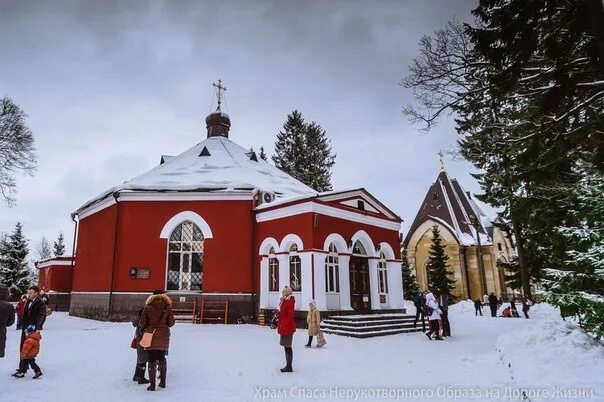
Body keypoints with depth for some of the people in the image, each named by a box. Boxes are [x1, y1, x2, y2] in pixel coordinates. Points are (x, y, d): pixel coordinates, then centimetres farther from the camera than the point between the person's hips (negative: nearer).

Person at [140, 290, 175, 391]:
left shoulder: (148, 308, -5)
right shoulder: (167, 308, -4)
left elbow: (142, 323, -4)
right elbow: (171, 323, -1)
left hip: (151, 336, -2)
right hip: (164, 336, 2)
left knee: (152, 360, 6)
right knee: (162, 358, 17)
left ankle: (152, 384, 6)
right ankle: (163, 382, 24)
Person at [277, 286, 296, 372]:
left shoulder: (289, 301, -15)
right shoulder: (284, 301, 15)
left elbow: (290, 315, -20)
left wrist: (284, 326, -20)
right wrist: (280, 326, 18)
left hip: (287, 327, -10)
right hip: (284, 327, 10)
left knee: (288, 347, -3)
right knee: (286, 347, 14)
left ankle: (289, 367, 4)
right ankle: (288, 366, 22)